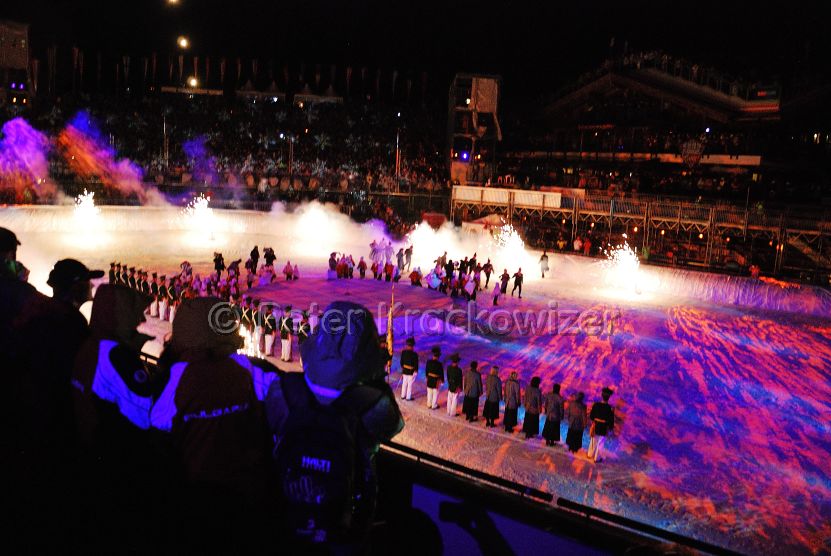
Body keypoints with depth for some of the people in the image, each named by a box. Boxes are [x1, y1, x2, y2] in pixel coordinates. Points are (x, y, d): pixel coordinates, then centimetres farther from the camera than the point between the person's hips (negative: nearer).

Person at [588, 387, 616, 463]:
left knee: (593, 441, 24)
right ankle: (596, 458, 27)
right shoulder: (610, 408, -23)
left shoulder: (596, 405, -16)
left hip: (595, 426, 3)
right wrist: (610, 428, 4)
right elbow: (611, 420, -14)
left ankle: (590, 454, 41)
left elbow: (591, 415, -4)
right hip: (603, 428, -3)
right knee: (600, 443, 14)